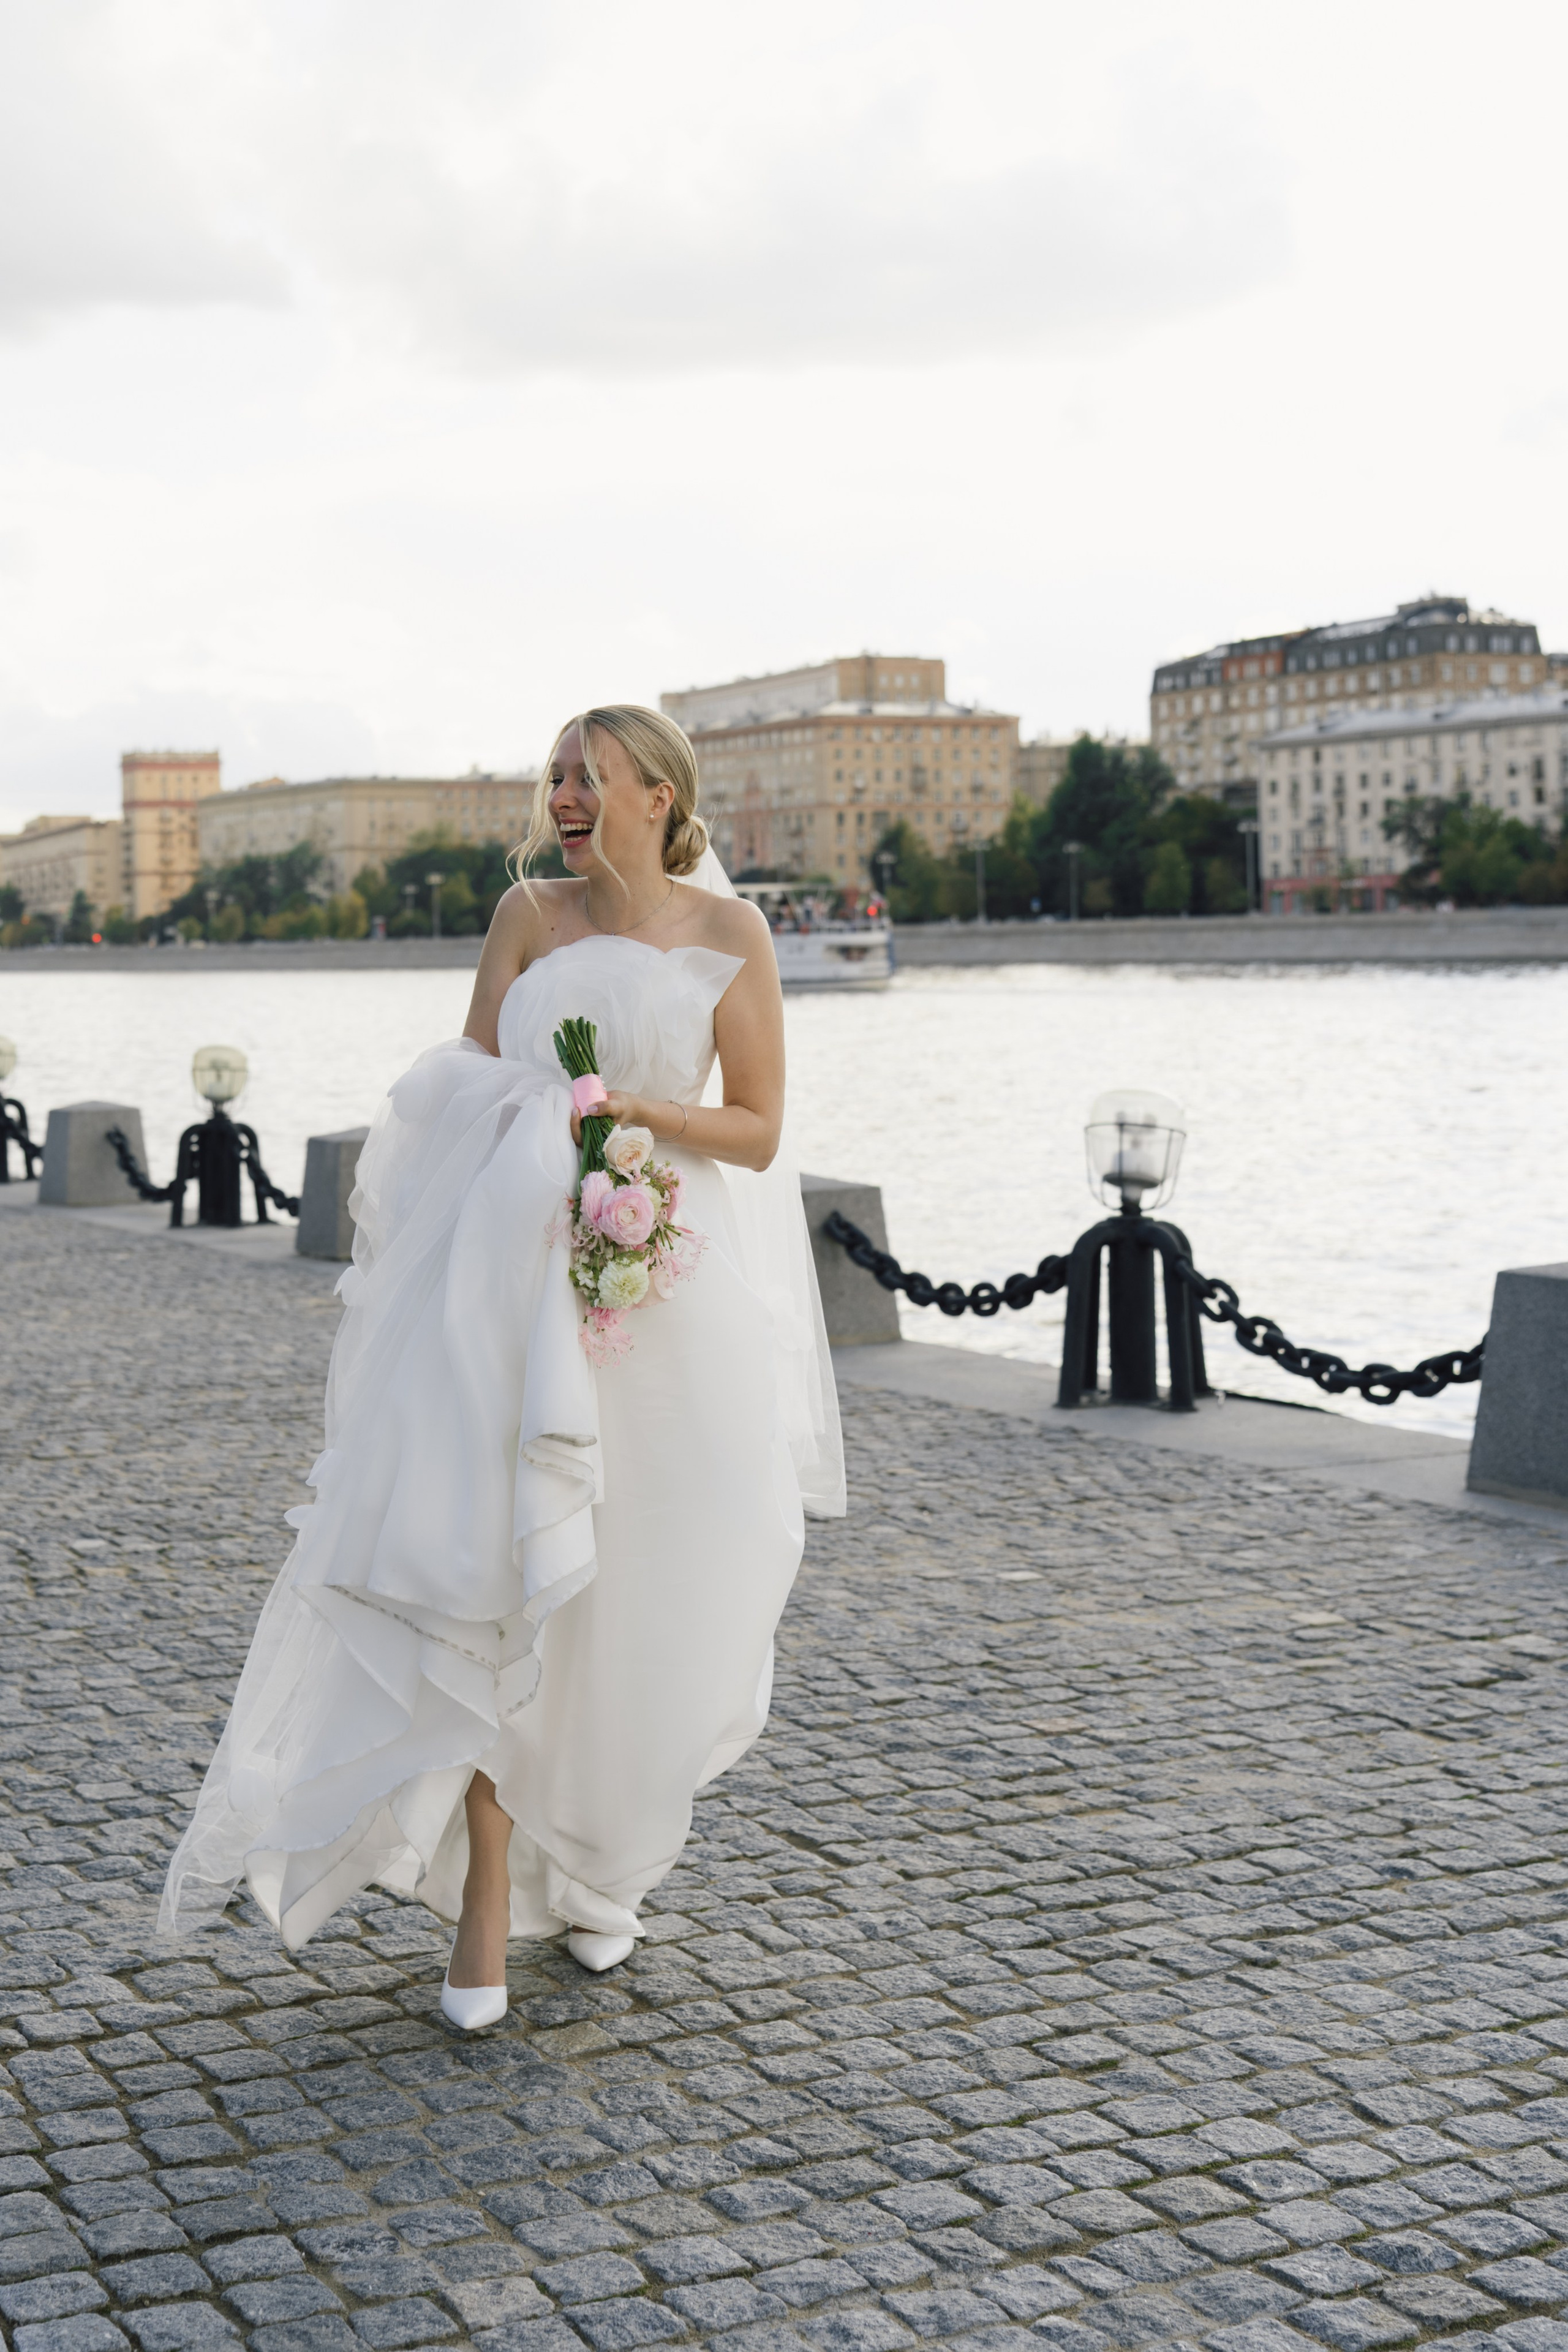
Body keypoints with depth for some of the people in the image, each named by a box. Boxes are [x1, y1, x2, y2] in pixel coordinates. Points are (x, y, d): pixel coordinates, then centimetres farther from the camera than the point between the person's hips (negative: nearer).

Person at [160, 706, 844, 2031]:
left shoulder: (729, 933, 2)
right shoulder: (530, 916, 6)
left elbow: (757, 1134, 1)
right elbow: (465, 1092, 7)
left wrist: (632, 1103, -12)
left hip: (667, 1293, 0)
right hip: (520, 1277, 0)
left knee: (633, 1601, 8)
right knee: (500, 1582, -8)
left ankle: (595, 1869, 30)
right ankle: (487, 1904, 0)